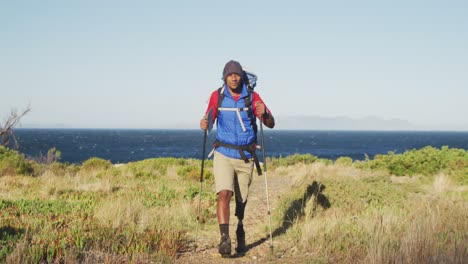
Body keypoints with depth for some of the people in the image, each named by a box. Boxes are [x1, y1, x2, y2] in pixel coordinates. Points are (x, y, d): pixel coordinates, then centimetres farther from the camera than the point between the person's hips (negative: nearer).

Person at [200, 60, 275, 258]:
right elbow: (209, 120, 6)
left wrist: (264, 114, -31)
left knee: (242, 199, 14)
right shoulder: (217, 96, -2)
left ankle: (240, 230, 41)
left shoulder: (252, 97, -5)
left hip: (246, 156, 1)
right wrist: (205, 125, -19)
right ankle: (224, 238, -25)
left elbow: (271, 124, -8)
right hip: (223, 154, -1)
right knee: (224, 194, -20)